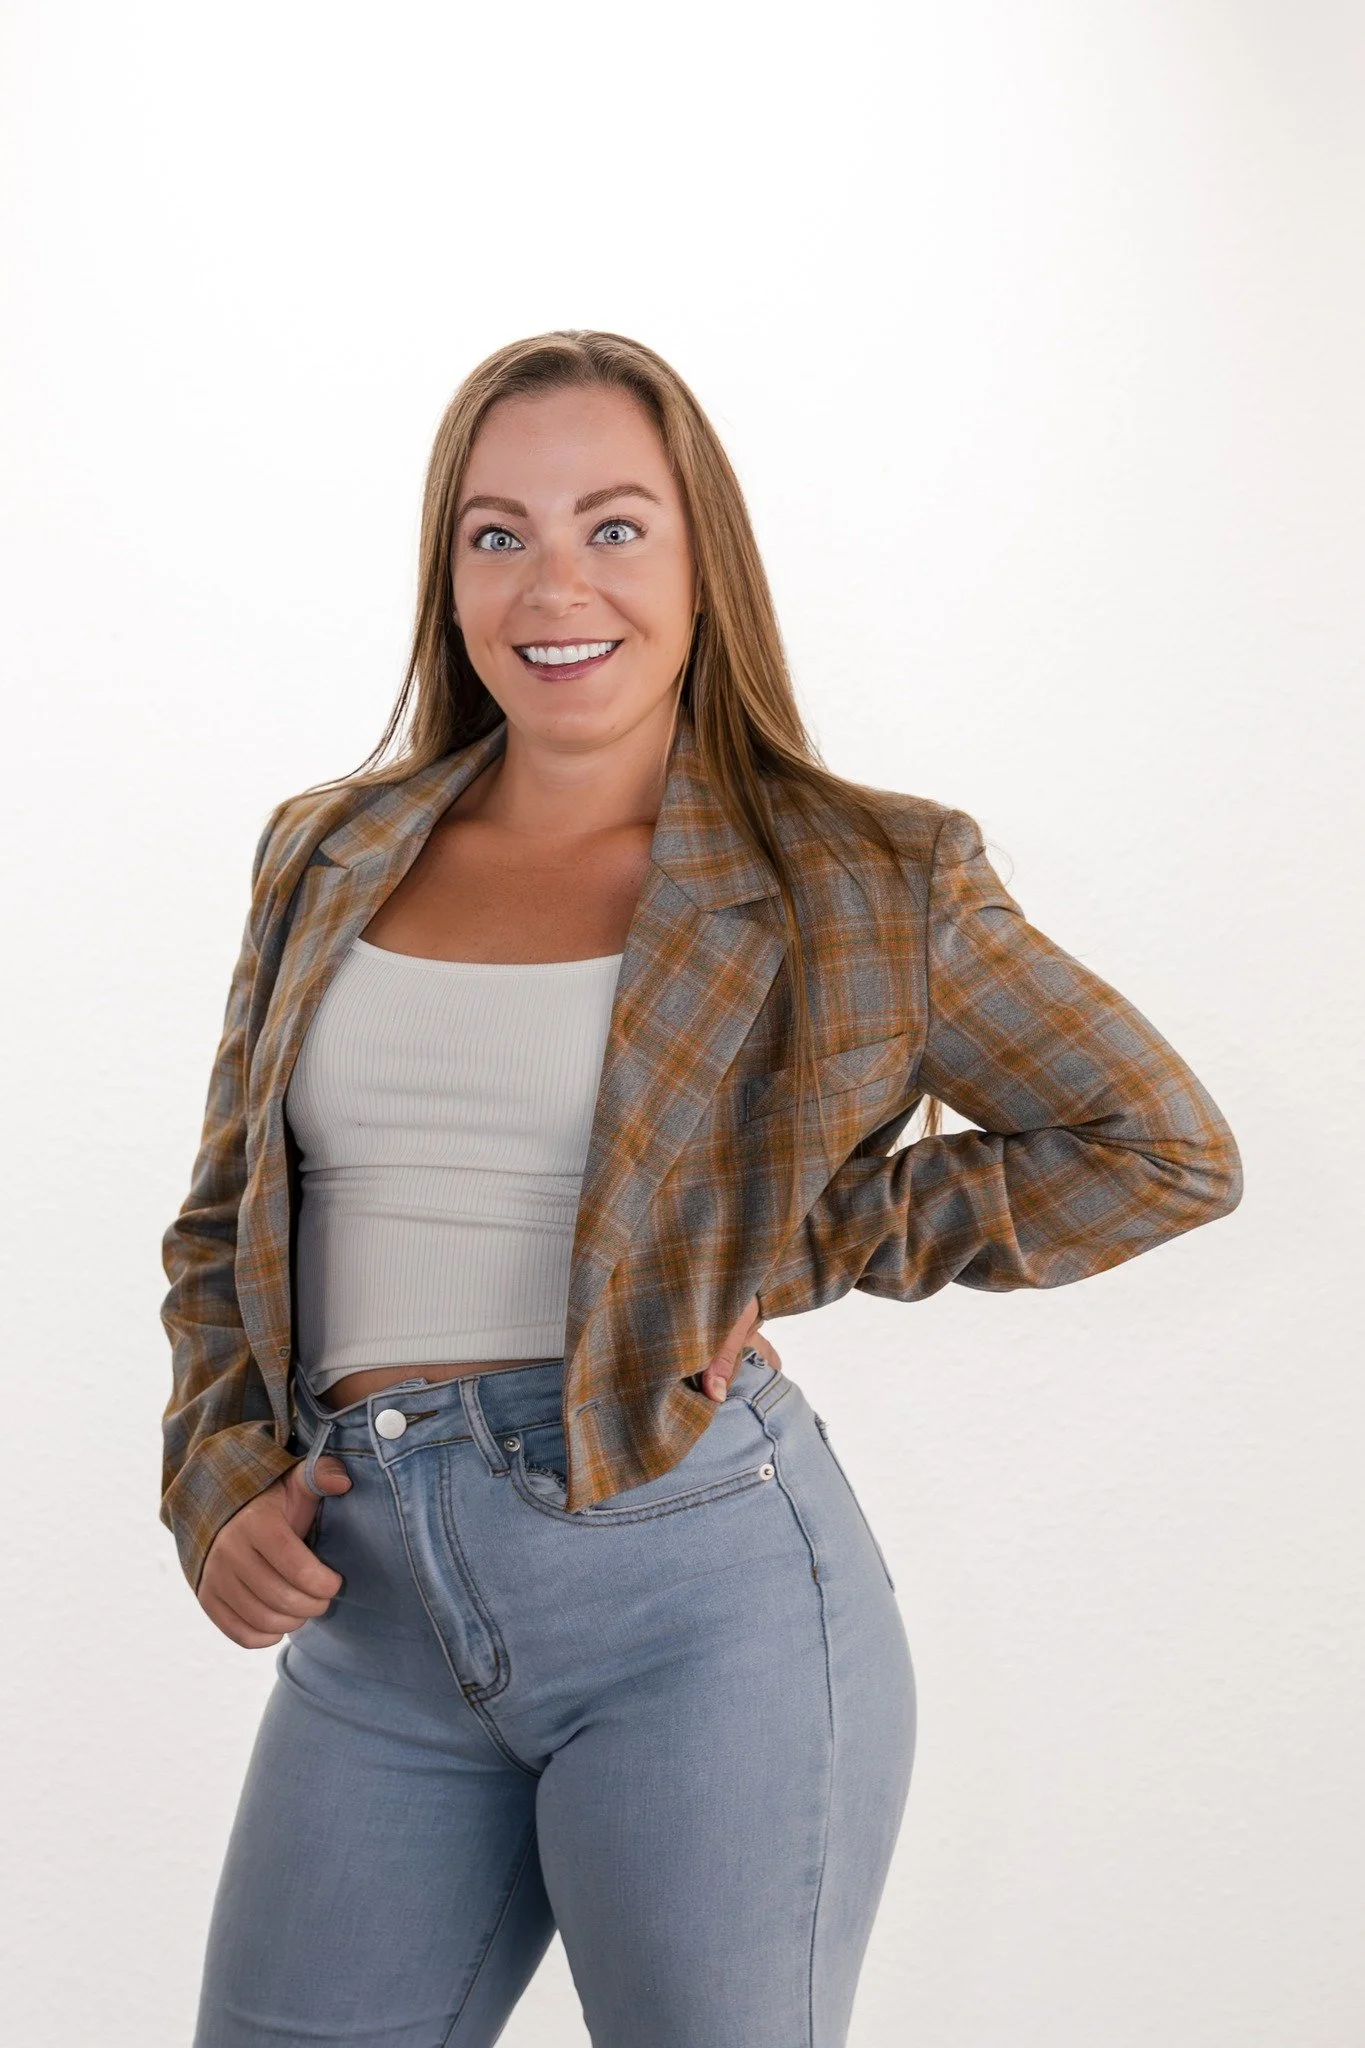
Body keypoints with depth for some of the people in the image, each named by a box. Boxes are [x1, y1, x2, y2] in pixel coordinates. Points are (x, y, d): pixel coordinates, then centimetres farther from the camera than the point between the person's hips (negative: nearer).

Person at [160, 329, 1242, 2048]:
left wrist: (802, 1243, -4)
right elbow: (224, 1225, 17)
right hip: (373, 1621, 4)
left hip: (700, 1583, -3)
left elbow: (1163, 1151, 2)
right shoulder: (325, 858, 11)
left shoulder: (853, 879, 0)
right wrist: (221, 1485, 0)